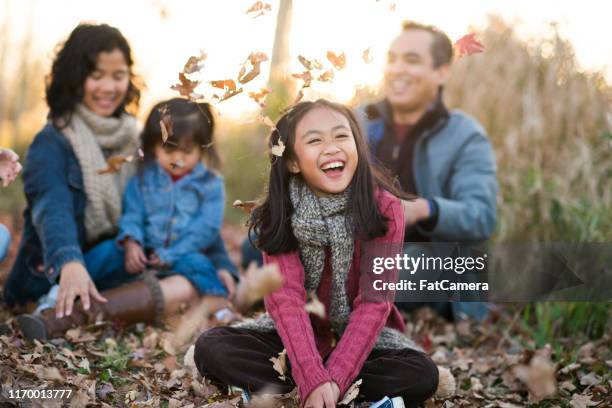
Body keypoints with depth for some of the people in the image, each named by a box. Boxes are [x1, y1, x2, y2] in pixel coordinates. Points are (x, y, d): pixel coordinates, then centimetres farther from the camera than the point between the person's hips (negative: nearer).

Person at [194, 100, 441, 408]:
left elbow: (374, 302, -20)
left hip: (364, 338, -1)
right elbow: (285, 298, -22)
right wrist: (314, 381, -35)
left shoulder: (385, 209, -16)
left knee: (421, 376, -29)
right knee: (211, 348, -21)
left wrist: (334, 379, -30)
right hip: (296, 337, 1)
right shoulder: (278, 214, -12)